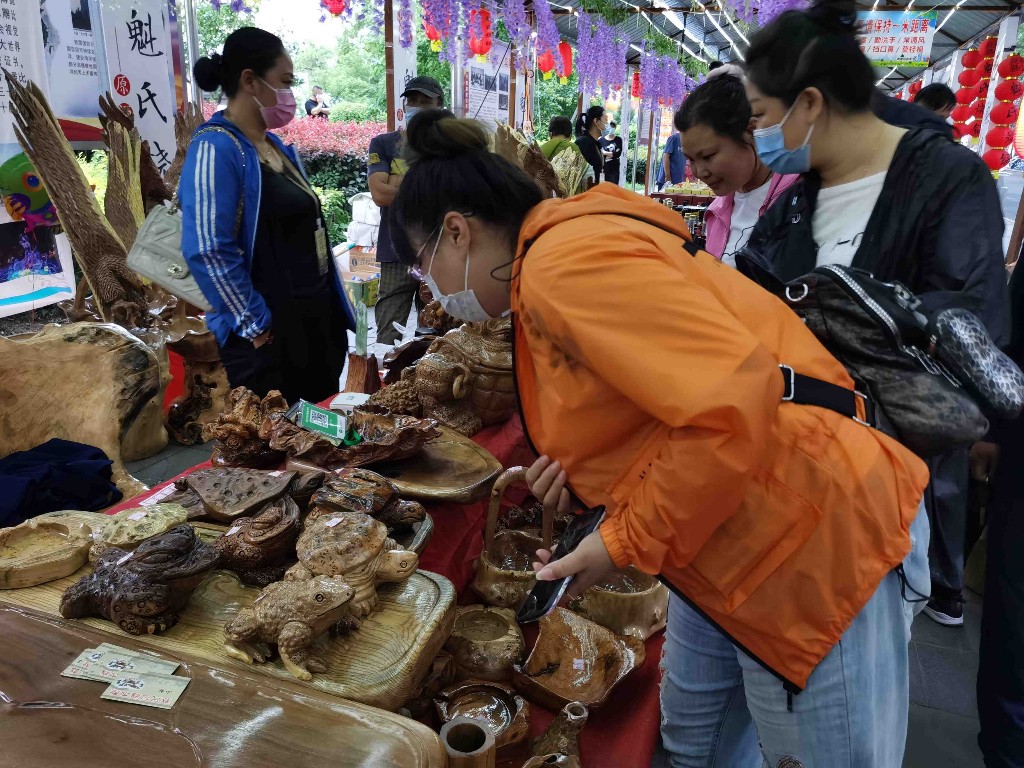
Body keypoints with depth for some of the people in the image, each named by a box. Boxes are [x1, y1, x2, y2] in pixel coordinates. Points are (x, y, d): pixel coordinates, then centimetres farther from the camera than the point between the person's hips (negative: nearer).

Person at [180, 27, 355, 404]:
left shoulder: (275, 146, 13)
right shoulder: (216, 149, -14)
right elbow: (209, 252, -22)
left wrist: (334, 311, 15)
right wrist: (256, 328, -17)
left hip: (315, 322, 9)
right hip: (269, 339, -8)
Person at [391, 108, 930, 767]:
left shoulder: (562, 263, -21)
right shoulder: (571, 243, 10)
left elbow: (735, 402, -30)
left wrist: (625, 541, -18)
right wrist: (580, 469, 6)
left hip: (813, 541, -9)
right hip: (731, 534, 10)